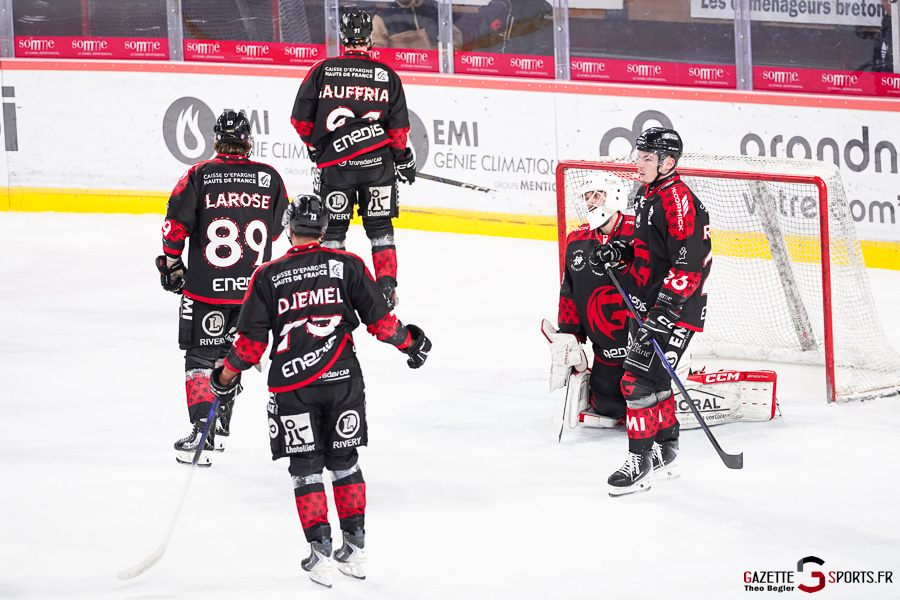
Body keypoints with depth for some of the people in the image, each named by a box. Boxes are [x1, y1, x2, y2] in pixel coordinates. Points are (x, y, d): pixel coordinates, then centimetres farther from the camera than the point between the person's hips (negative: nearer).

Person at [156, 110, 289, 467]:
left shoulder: (199, 175, -7)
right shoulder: (270, 178, 1)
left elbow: (176, 224, -9)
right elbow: (279, 226, 13)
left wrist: (172, 264, 6)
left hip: (206, 286, -3)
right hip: (252, 287, 3)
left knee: (201, 357, 2)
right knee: (231, 354, 19)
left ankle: (203, 431, -10)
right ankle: (220, 427, 27)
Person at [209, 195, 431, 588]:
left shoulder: (267, 276, -1)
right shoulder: (348, 266, 0)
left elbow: (251, 341, 0)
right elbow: (379, 319, 2)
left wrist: (226, 377, 15)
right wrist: (409, 343, 20)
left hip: (292, 384, -1)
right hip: (343, 379, 1)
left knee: (306, 468, 7)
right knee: (344, 462, 15)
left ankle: (321, 553, 1)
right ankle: (355, 549, 16)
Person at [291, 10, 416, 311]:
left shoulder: (322, 71, -4)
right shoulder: (386, 75, -1)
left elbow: (301, 119, 0)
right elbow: (398, 128, 1)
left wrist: (314, 144, 18)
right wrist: (404, 158, 15)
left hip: (335, 162, -1)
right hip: (378, 162, 1)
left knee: (333, 227, 10)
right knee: (379, 226, 11)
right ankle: (387, 288, 6)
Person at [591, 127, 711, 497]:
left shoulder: (679, 202, -21)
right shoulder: (647, 194, 11)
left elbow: (690, 264, -25)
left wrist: (663, 313, -28)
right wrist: (617, 252, 8)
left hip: (675, 309, -10)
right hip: (646, 305, 10)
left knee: (640, 379, -13)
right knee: (652, 378, 17)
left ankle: (640, 463, -6)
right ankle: (666, 454, 30)